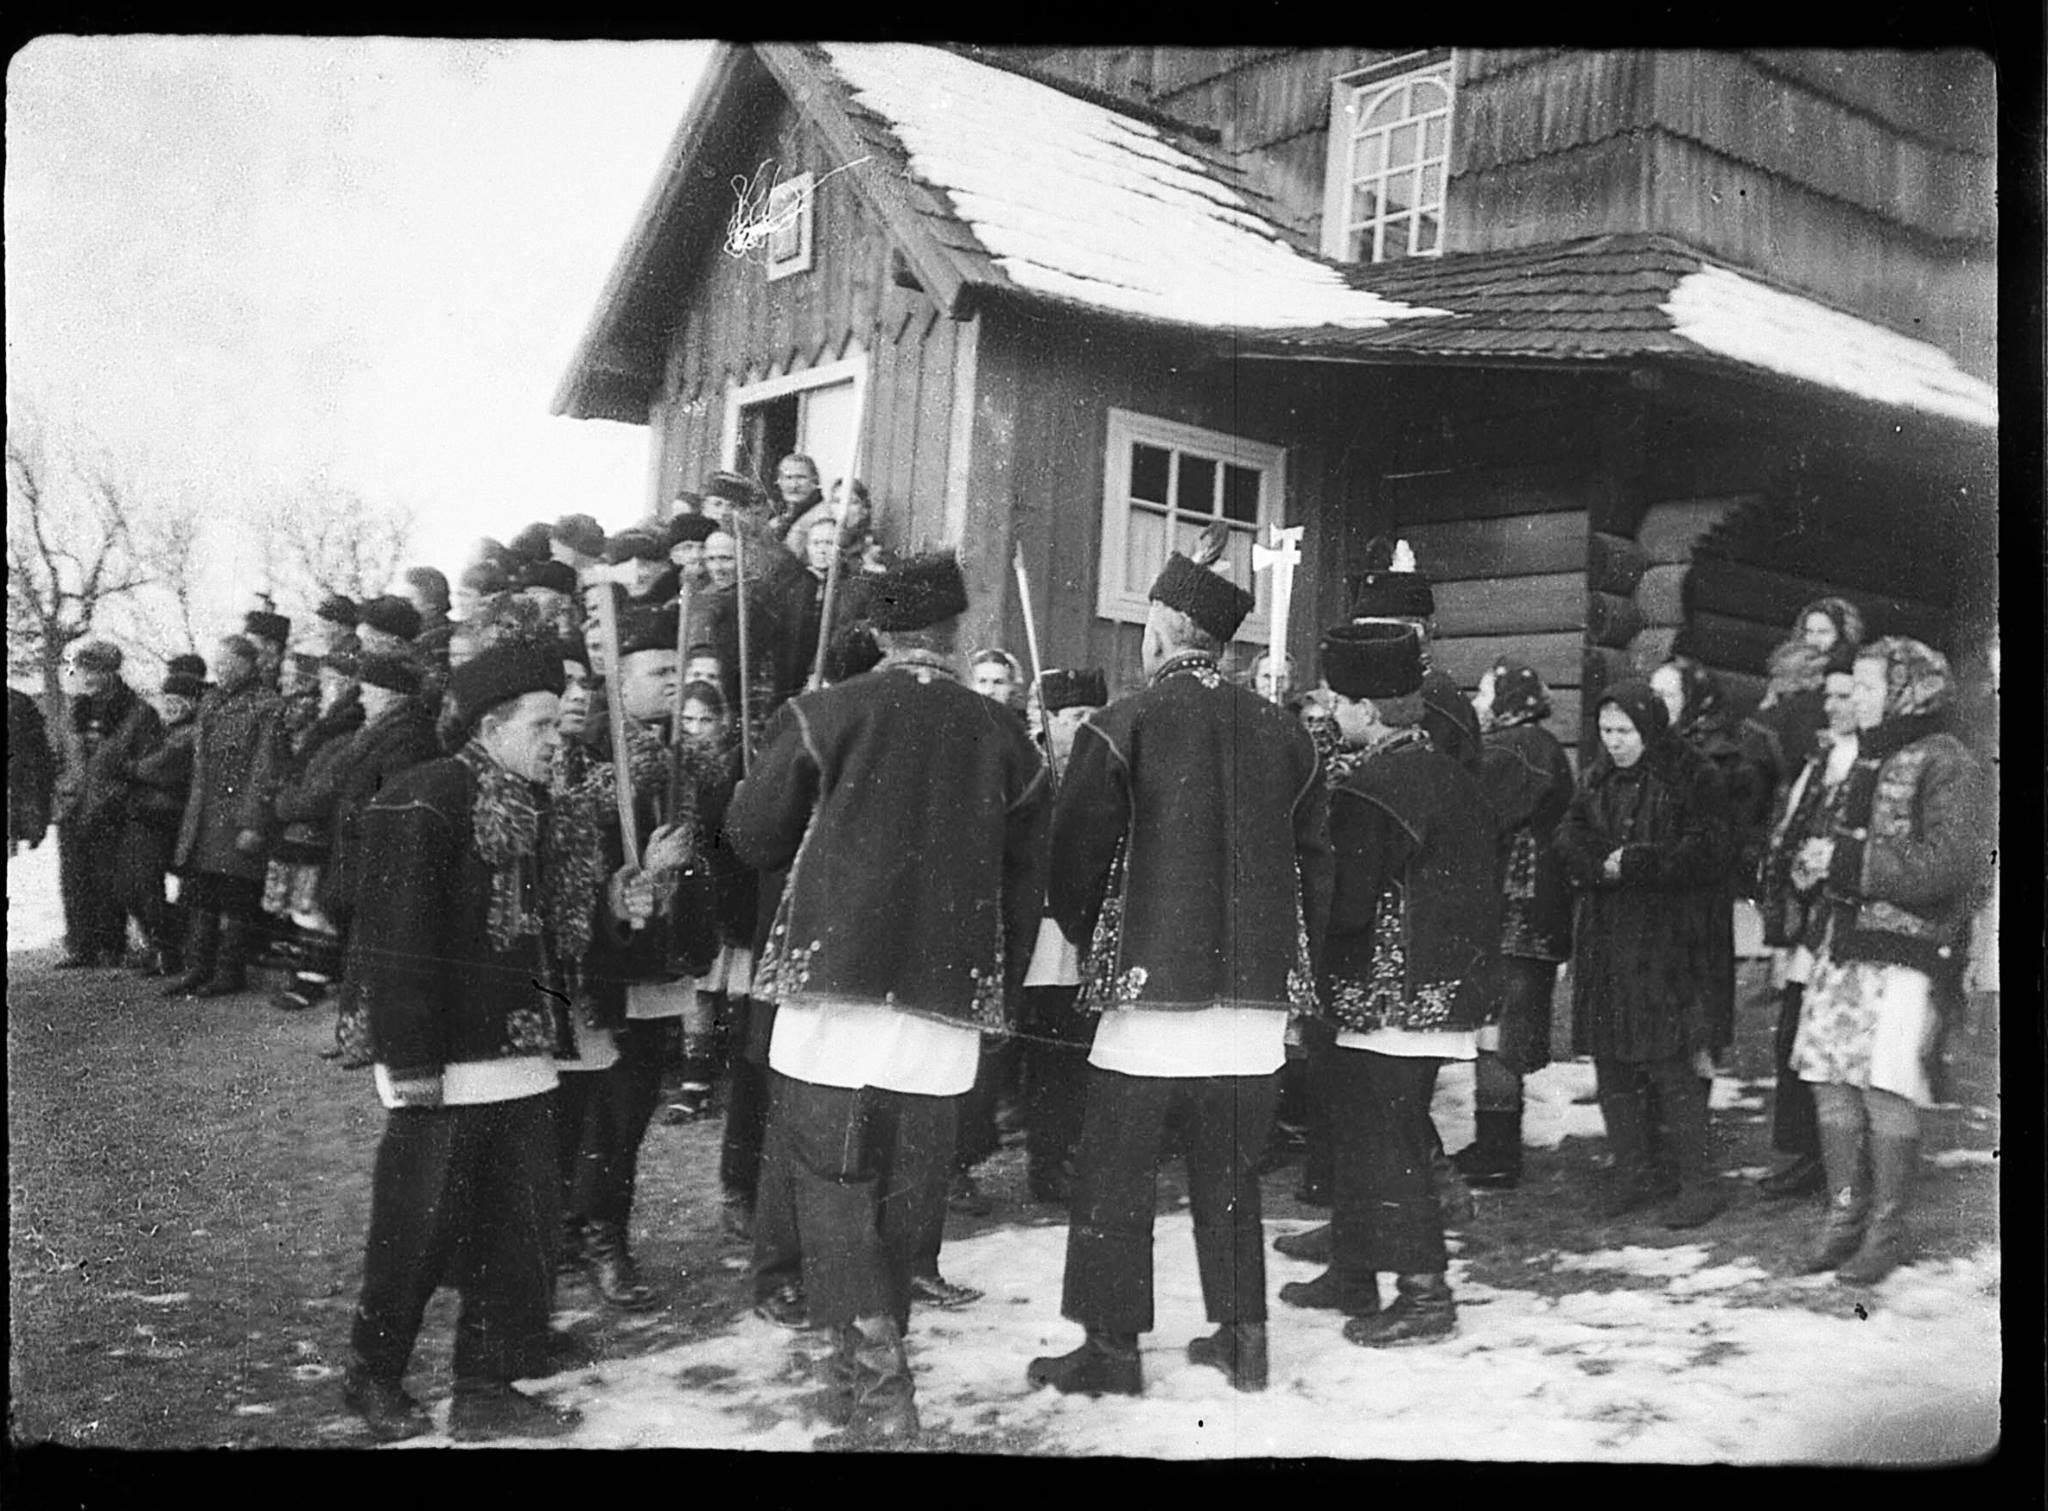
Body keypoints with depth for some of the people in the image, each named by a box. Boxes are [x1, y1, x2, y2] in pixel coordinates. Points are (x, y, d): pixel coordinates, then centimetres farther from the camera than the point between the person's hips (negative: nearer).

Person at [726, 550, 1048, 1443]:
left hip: (835, 986, -2)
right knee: (901, 1204, 14)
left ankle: (878, 1391, -6)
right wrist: (1000, 994, 19)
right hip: (948, 1002, 3)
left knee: (834, 1195, 4)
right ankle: (865, 1380, 25)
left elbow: (750, 836, 4)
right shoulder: (1004, 741, 5)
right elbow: (1022, 885, 9)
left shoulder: (824, 717, -2)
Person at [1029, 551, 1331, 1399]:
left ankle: (1111, 1349, 10)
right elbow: (1315, 861, 8)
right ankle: (1242, 1339, 21)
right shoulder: (1281, 734, 6)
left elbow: (1074, 859, -5)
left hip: (1154, 986, -5)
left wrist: (1093, 939, 12)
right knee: (1230, 1174, 15)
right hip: (1259, 992, 5)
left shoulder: (1124, 727, -7)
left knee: (1115, 1175, 6)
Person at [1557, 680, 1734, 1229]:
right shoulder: (1595, 778, 14)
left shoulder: (1693, 778, -5)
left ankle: (1698, 1182, 2)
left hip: (1667, 940, -6)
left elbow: (1705, 852, -13)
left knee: (1671, 1064, -8)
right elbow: (1568, 839, 6)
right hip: (1604, 941, 6)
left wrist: (1635, 862, -18)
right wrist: (1601, 863, -13)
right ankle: (1635, 1172, 20)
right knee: (1611, 1061, 9)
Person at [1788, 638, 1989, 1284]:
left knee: (1886, 1086, -6)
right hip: (1845, 941, 8)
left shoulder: (1947, 765, -8)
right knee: (1830, 1080, 6)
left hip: (1909, 949, -8)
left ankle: (1887, 1229, 7)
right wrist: (1823, 859, 7)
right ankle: (1844, 1214, 17)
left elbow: (1952, 863, -18)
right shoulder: (1867, 762, 17)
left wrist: (1849, 861, -16)